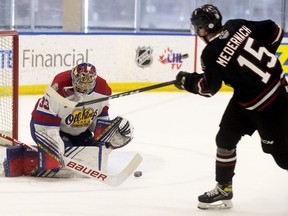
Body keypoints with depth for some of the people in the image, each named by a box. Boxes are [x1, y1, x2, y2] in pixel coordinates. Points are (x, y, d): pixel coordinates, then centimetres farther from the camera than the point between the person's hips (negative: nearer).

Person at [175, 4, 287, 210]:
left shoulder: (211, 54, -22)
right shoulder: (237, 26, -5)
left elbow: (208, 88, -8)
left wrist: (187, 80, 9)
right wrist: (262, 57, 17)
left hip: (265, 104, -9)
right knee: (225, 138, 12)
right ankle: (224, 190, 21)